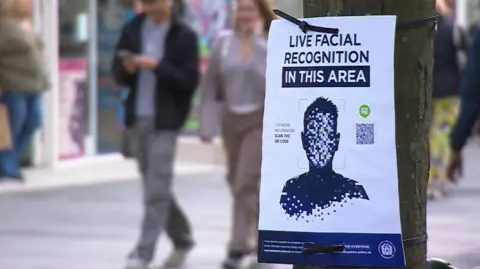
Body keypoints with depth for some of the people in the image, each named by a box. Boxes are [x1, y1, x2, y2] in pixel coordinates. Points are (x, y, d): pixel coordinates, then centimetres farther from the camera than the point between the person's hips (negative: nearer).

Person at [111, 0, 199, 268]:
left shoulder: (184, 35, -6)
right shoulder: (133, 30, 8)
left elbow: (190, 81, -10)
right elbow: (119, 75, 11)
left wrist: (158, 66, -21)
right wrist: (127, 68, -11)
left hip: (166, 121, -6)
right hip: (138, 118, 6)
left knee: (156, 190, -9)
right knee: (156, 186, 14)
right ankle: (182, 240, 31)